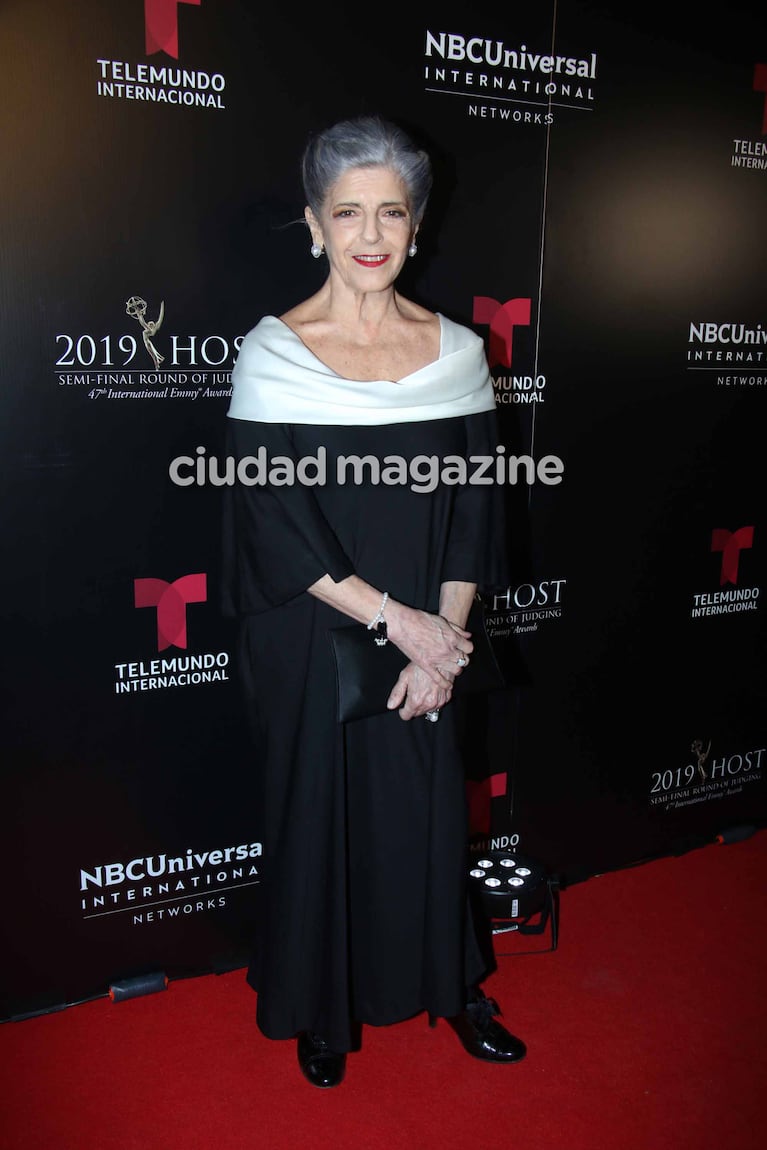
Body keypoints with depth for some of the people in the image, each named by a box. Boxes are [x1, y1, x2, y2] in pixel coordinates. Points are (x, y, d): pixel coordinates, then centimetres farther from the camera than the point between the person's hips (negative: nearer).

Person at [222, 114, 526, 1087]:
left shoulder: (456, 349, 1)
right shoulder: (272, 352, -8)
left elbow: (474, 508, 1)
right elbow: (274, 522, -13)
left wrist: (445, 638, -8)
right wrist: (395, 619, -15)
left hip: (429, 639, 3)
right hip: (309, 640, -2)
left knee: (429, 810, 15)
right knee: (316, 811, 11)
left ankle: (449, 983, 40)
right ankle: (321, 1008, 36)